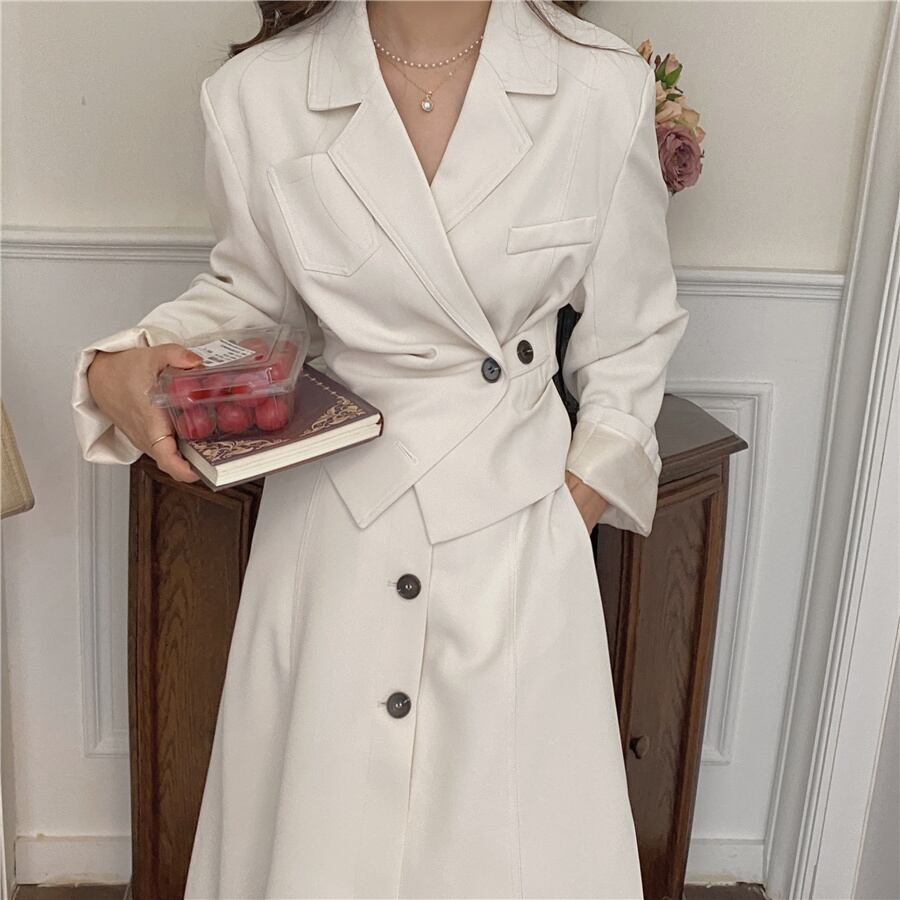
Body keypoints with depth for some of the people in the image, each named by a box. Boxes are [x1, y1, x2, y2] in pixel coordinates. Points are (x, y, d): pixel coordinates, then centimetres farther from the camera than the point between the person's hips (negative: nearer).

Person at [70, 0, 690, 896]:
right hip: (331, 526, 1)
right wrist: (121, 368, -9)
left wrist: (575, 507, -1)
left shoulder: (604, 89, -9)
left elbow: (630, 336, 3)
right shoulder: (259, 92, -8)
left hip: (518, 528, 0)